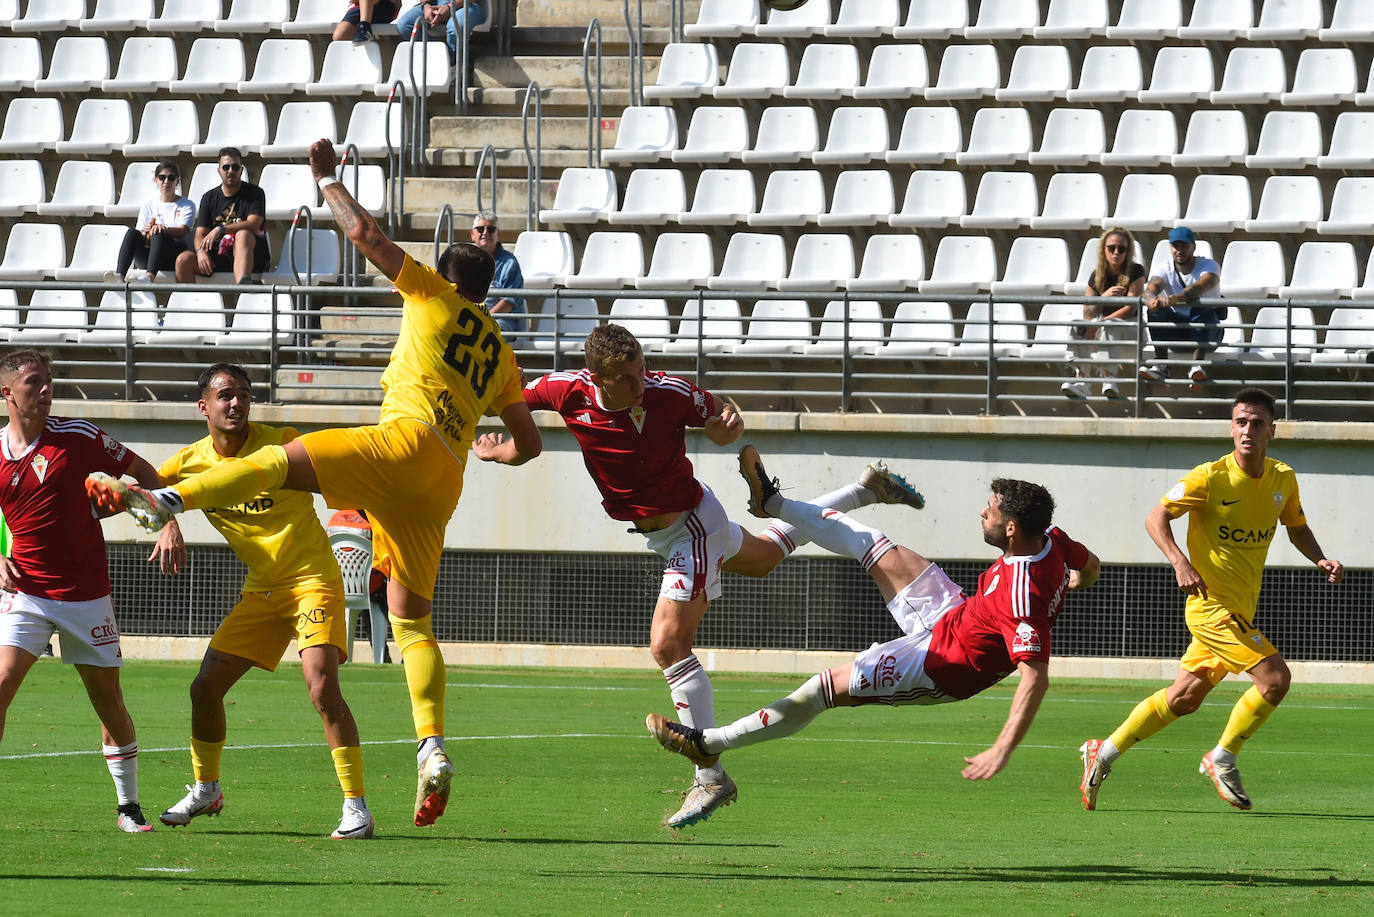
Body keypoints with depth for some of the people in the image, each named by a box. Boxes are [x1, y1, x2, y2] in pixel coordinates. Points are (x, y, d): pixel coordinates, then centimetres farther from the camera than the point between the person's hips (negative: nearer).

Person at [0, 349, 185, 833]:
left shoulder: (76, 437, -6)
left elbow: (141, 470, 6)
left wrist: (170, 525, -3)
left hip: (86, 593, 0)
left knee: (109, 699, 5)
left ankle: (128, 805, 21)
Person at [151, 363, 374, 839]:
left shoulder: (280, 444, -14)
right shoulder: (191, 462, 0)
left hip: (313, 579, -6)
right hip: (260, 589, 6)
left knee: (322, 687, -22)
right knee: (206, 687, 5)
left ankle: (356, 806, -16)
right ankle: (205, 790, 29)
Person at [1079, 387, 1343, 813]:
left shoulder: (1283, 479, 3)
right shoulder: (1210, 477, -15)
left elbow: (1296, 526, 20)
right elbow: (1156, 517, -10)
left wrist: (1320, 559, 0)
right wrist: (1181, 562, -26)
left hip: (1240, 611, 7)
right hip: (1212, 603, -7)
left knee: (1184, 698, 12)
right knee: (1274, 676, -18)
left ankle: (1104, 752, 25)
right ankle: (1222, 759, 0)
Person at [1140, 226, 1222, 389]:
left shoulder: (1209, 266, -11)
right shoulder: (1162, 267, -1)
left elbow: (1198, 288, -33)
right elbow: (1153, 285, -24)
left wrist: (1171, 300, -52)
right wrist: (1150, 298, -50)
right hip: (1175, 328, 3)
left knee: (1201, 311, -35)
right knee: (1155, 310, -26)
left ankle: (1197, 364, -46)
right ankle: (1160, 365, -33)